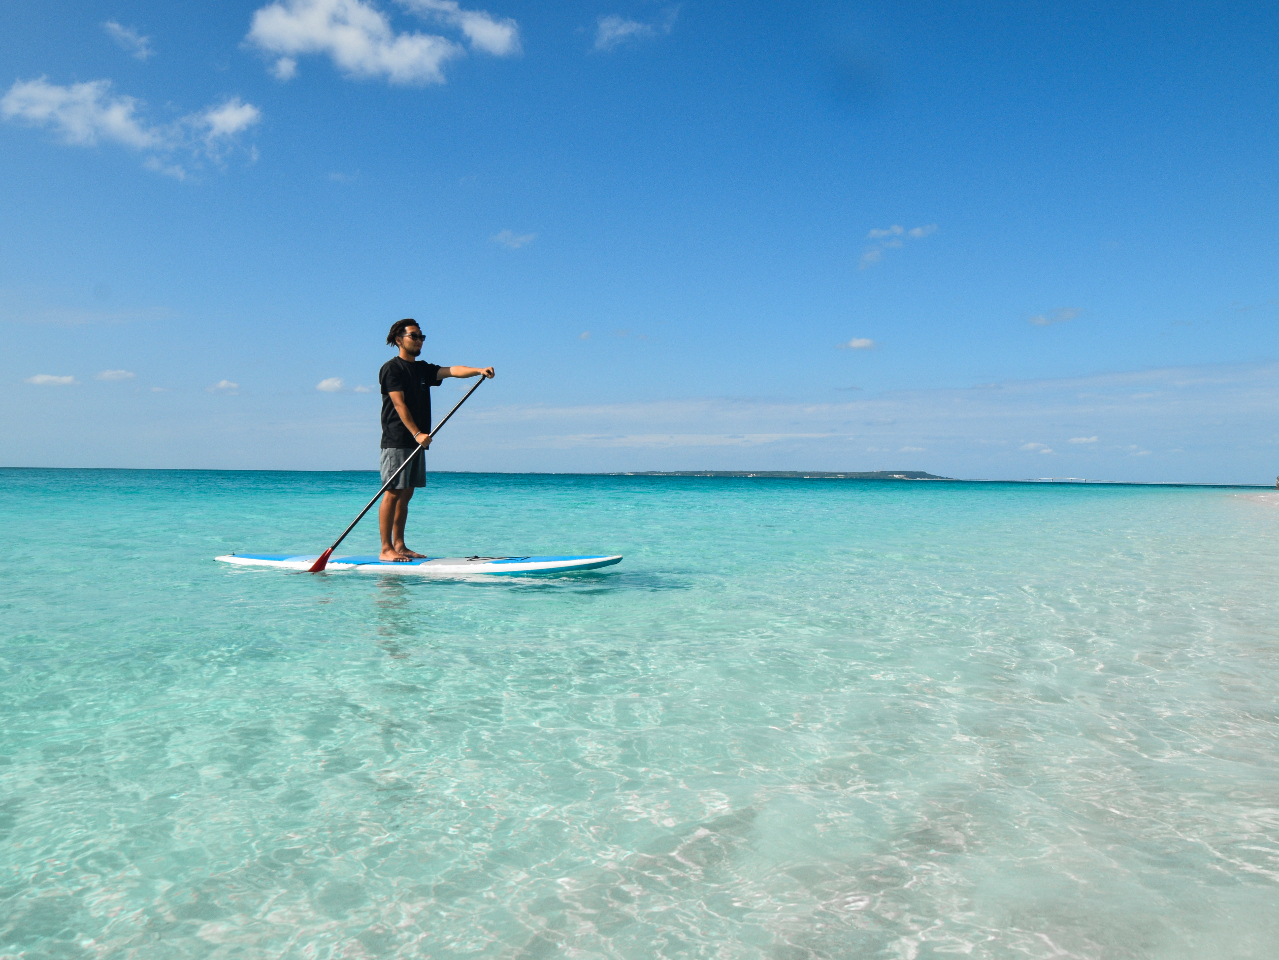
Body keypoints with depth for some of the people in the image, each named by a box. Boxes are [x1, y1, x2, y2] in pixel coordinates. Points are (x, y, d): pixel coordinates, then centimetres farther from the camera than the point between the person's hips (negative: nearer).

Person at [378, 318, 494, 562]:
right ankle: (386, 549, -7)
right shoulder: (391, 368, -4)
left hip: (416, 442, 8)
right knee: (393, 493, -9)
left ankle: (399, 545, 13)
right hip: (396, 441, -8)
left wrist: (479, 370, -17)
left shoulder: (423, 369, 18)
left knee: (406, 494, 8)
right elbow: (399, 404, -13)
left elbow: (452, 370, 1)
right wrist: (417, 433, -23)